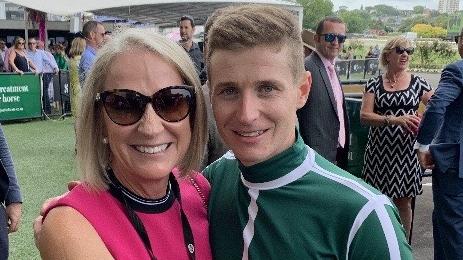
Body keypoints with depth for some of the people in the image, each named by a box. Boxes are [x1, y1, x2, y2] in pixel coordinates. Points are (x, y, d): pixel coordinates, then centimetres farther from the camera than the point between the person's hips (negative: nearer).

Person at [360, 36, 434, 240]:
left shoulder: (418, 83, 5)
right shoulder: (374, 84, 3)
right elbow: (364, 116, -8)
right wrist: (394, 120, -22)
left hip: (406, 151, 0)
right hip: (379, 150, 0)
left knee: (403, 202, 8)